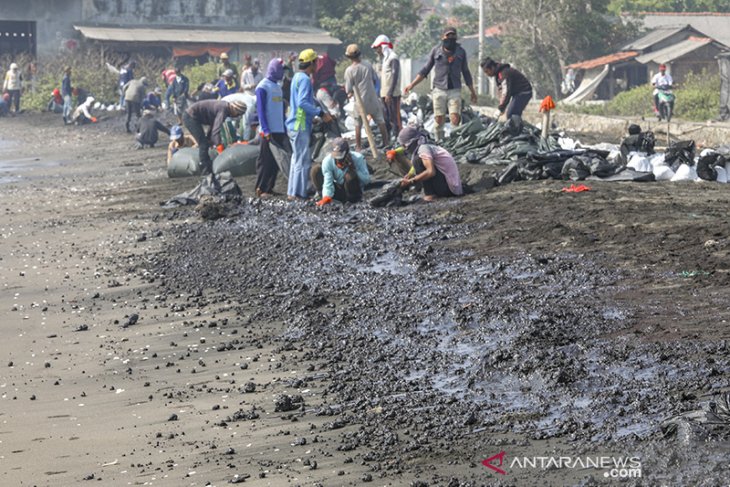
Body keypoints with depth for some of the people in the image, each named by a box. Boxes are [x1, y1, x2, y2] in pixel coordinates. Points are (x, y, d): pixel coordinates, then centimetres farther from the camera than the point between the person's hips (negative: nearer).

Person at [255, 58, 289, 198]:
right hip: (269, 131, -8)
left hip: (279, 131, 8)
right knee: (266, 161, -5)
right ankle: (261, 189, -2)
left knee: (276, 161, 8)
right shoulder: (263, 87, -8)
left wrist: (285, 129, 17)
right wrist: (265, 130, -20)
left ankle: (269, 188, 13)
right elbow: (260, 109, -13)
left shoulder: (277, 86, 16)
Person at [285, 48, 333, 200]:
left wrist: (314, 114, 25)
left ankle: (293, 192, 20)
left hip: (295, 125, 10)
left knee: (297, 158, 15)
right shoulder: (304, 79, -15)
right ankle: (298, 193, -5)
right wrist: (321, 113, -25)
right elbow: (302, 102, -26)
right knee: (303, 160, -6)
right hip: (300, 125, -10)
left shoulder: (297, 77, 15)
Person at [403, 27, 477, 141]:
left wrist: (472, 92, 19)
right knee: (439, 120, 0)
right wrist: (411, 85, 4)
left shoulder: (461, 52, 8)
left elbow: (466, 72, 17)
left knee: (455, 119, -13)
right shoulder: (436, 51, 5)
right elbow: (425, 71, 10)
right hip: (439, 90, 0)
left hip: (454, 90, 0)